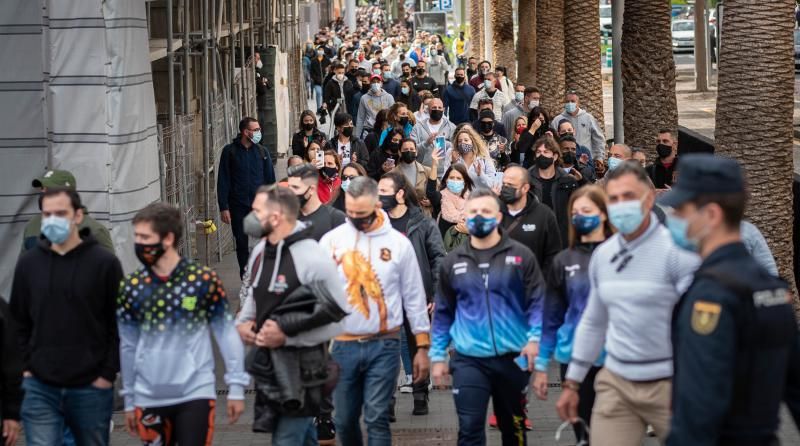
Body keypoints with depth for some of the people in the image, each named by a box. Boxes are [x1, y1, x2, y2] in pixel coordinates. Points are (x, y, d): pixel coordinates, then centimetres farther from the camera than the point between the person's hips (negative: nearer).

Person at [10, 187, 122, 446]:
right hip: (40, 388, 2)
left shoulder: (104, 262, -4)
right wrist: (26, 365, 3)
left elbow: (120, 324, -4)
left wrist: (108, 373, -8)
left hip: (91, 388, -2)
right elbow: (19, 321, 13)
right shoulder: (28, 263, 6)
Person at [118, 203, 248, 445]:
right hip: (150, 398, 3)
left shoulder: (204, 279, -6)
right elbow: (128, 345, 10)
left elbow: (226, 332, 0)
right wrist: (129, 400, 12)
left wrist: (236, 385, -3)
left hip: (196, 393, -3)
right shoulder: (131, 287, 2)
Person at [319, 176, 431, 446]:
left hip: (384, 345, -2)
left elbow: (414, 297, 4)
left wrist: (422, 347, 2)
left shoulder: (398, 243, -2)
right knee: (344, 419, 9)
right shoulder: (331, 241, 0)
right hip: (343, 345, 2)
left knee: (377, 419, -5)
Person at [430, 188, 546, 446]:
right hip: (468, 360, 0)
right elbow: (443, 311, 11)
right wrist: (437, 354, 8)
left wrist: (535, 337, -19)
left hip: (513, 357, 0)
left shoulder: (520, 256, -2)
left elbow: (538, 301, -4)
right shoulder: (453, 262, 5)